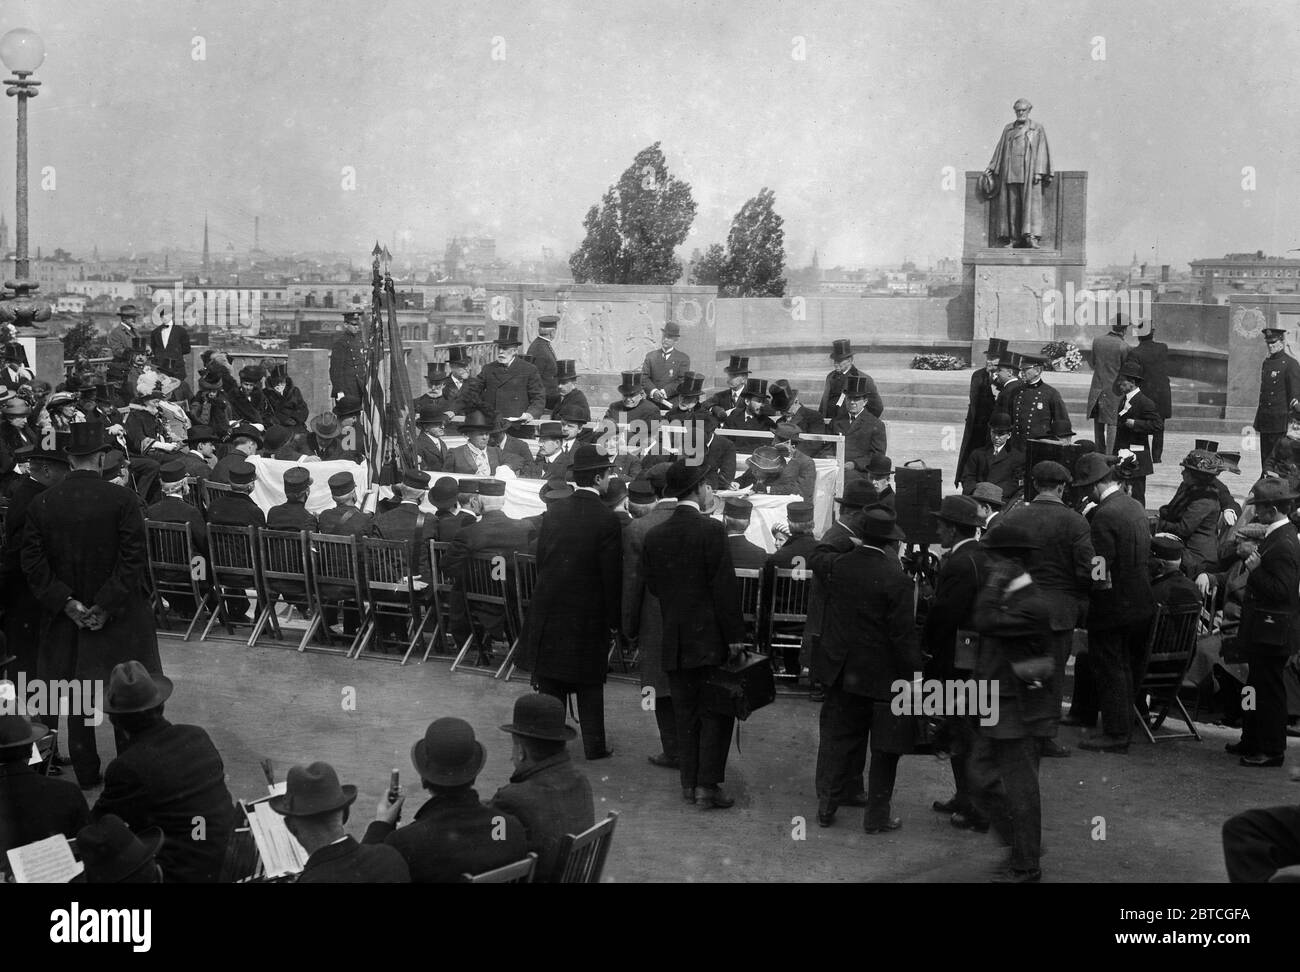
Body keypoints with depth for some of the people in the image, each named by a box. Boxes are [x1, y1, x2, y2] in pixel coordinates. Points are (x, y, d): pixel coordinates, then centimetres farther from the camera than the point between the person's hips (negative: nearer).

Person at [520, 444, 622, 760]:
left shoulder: (554, 512, -1)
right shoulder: (607, 521, -15)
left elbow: (540, 557, 6)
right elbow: (612, 575, -12)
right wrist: (613, 618, -3)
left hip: (549, 607, 3)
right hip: (589, 613, -3)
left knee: (550, 680, 11)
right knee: (589, 683, 9)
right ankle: (594, 745, 14)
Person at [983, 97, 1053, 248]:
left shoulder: (1037, 129, 6)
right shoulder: (1008, 129, 16)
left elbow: (1041, 150, 1)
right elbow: (1000, 149, 15)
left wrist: (1039, 172, -10)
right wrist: (991, 168, 7)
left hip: (1028, 172, -3)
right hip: (1010, 172, 3)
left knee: (1030, 203, -10)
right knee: (1012, 204, -1)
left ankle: (1032, 237, -15)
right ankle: (1015, 238, 0)